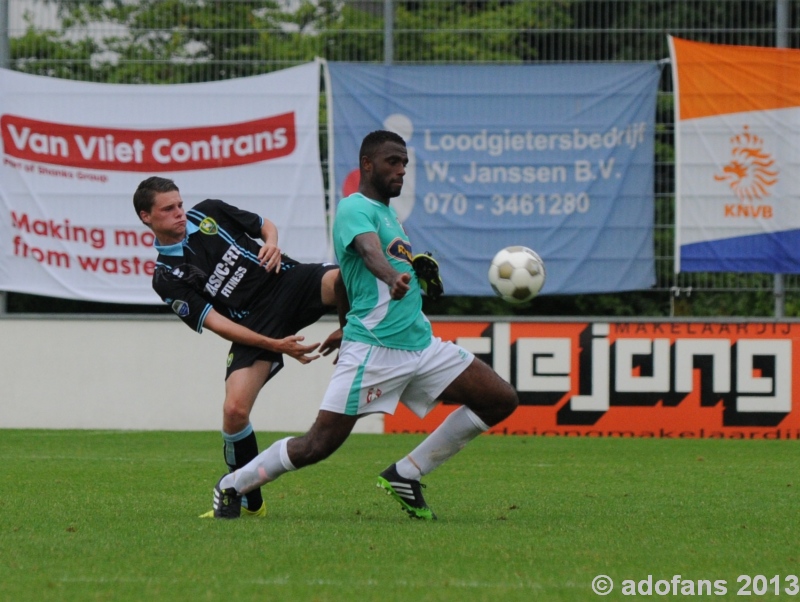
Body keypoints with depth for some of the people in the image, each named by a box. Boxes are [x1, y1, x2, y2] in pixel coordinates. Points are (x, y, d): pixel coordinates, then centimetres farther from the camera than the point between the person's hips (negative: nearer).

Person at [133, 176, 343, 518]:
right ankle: (248, 501, 2)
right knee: (235, 409, -20)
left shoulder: (209, 213, 7)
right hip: (254, 328, -2)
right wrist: (274, 345, -21)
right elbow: (216, 323, -12)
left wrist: (272, 243, -4)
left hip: (291, 281, 2)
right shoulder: (166, 278, -4)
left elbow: (265, 225, 21)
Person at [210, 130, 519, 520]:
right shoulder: (355, 209, -8)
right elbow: (370, 251, -32)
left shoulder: (386, 211, 20)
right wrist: (393, 278, -52)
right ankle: (231, 486, 13)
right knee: (319, 444, -10)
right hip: (373, 351, -9)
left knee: (502, 401, 2)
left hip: (421, 344, 9)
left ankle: (406, 476, 8)